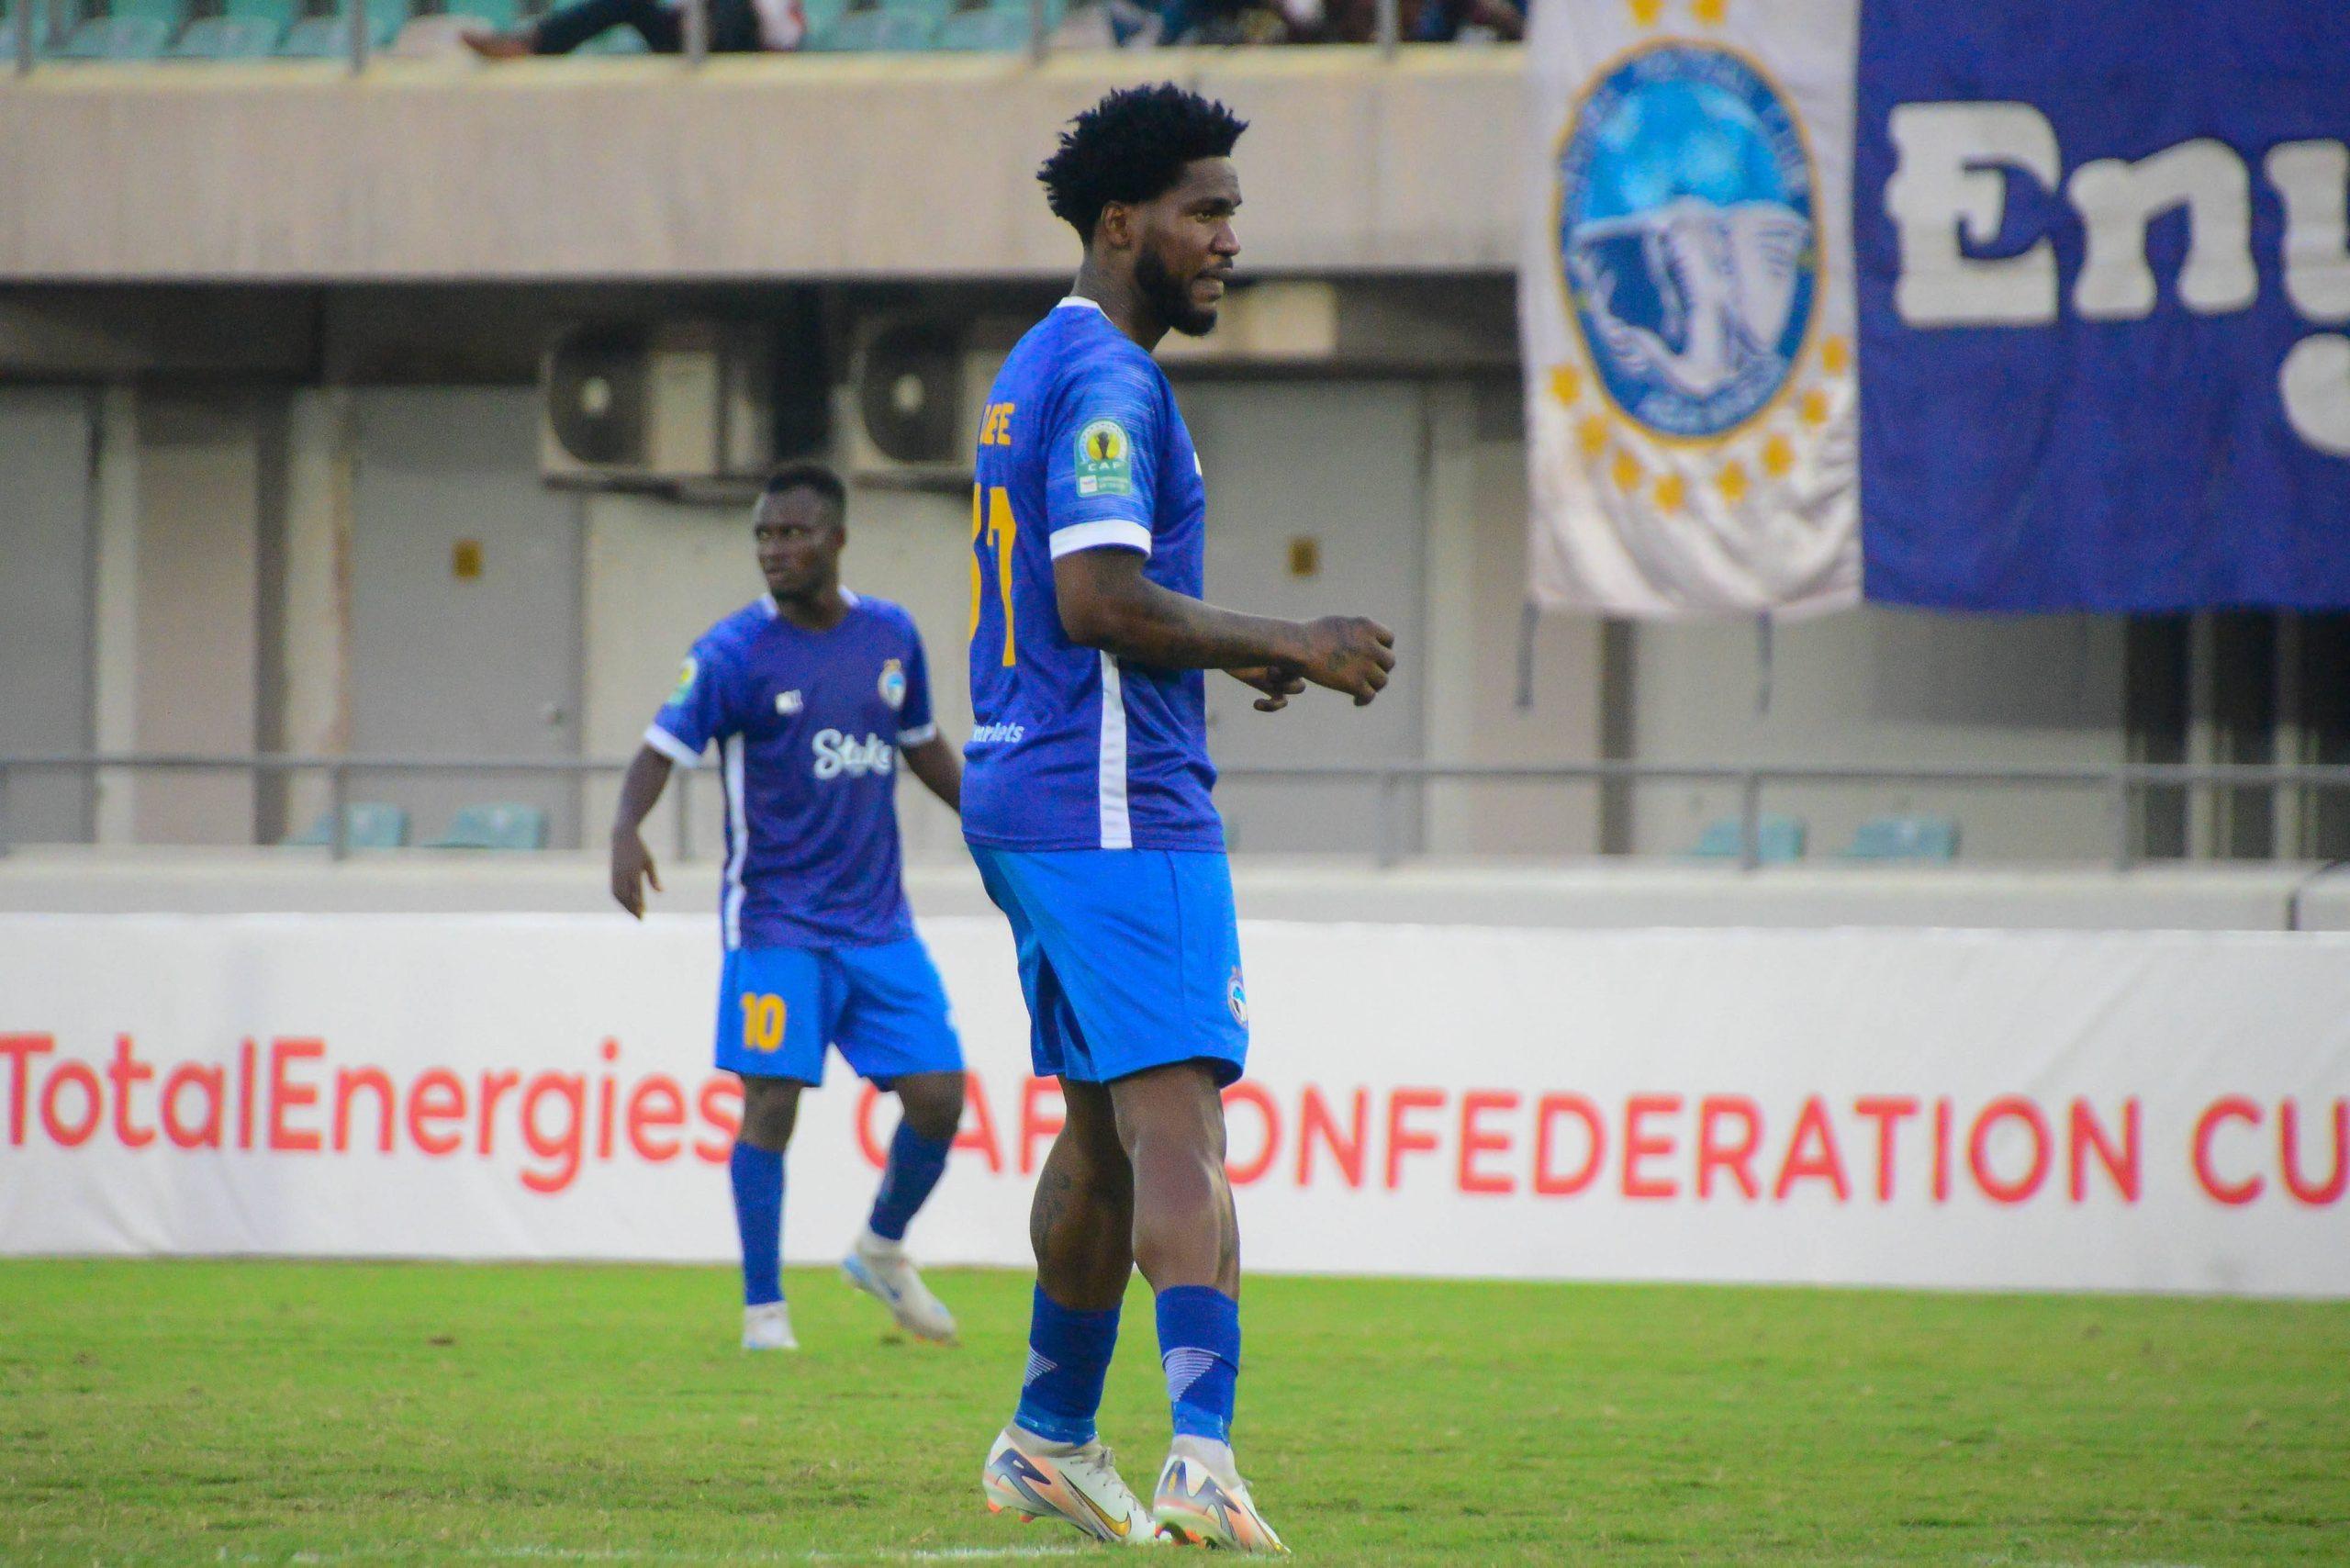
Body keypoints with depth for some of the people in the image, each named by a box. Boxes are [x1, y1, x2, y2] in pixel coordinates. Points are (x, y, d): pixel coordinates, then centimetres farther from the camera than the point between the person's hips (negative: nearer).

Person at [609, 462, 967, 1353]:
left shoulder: (890, 636, 6)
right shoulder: (736, 651, -8)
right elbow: (664, 748, -15)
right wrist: (626, 831, -34)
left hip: (877, 921, 4)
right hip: (776, 920, -4)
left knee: (938, 1097, 0)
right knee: (772, 1102, -10)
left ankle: (882, 1252, 27)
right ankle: (764, 1311, -1)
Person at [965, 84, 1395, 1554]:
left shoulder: (1039, 370, 19)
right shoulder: (1108, 380, -13)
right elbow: (1099, 599, -23)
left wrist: (1230, 652, 19)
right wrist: (1285, 647, -15)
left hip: (1034, 796, 10)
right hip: (1118, 810, -10)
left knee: (1108, 1133, 19)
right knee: (1179, 1130, -17)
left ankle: (1052, 1439, 28)